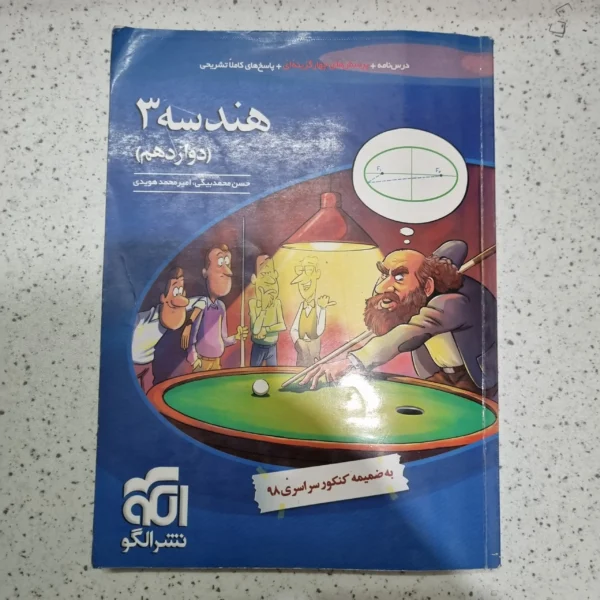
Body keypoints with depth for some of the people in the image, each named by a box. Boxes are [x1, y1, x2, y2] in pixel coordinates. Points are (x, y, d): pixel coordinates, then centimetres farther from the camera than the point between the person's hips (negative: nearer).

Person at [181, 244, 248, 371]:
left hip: (217, 361, 6)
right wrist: (194, 359, -17)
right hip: (203, 361, -6)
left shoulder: (221, 306, 4)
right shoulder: (202, 303, -15)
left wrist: (236, 337, -5)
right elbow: (192, 337, -13)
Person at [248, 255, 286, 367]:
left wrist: (265, 329, -22)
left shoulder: (277, 303, -5)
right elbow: (256, 330, -23)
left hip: (272, 345, 3)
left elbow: (281, 325, -9)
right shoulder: (253, 303, -16)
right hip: (258, 346, -3)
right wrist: (264, 309, -24)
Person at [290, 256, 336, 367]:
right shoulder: (301, 306, -2)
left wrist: (323, 308, -25)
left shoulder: (319, 306, -14)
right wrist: (296, 341, -17)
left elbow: (319, 331, -23)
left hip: (314, 353, -4)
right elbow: (293, 329, 2)